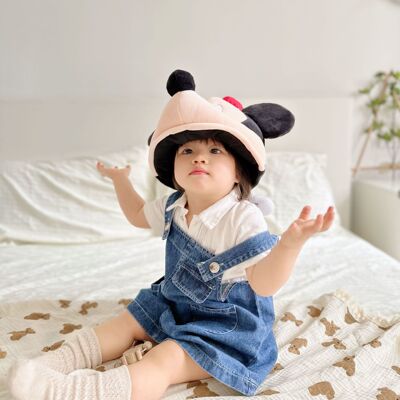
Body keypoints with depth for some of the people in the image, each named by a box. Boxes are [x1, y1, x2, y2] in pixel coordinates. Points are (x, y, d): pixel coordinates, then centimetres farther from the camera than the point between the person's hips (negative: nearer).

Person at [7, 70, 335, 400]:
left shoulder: (243, 218, -27)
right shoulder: (173, 206, -4)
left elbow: (264, 284, -33)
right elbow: (139, 216, 20)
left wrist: (292, 241, -50)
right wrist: (121, 180, 19)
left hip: (224, 323, -8)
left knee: (163, 362, -25)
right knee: (123, 325, 8)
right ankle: (57, 363, 11)